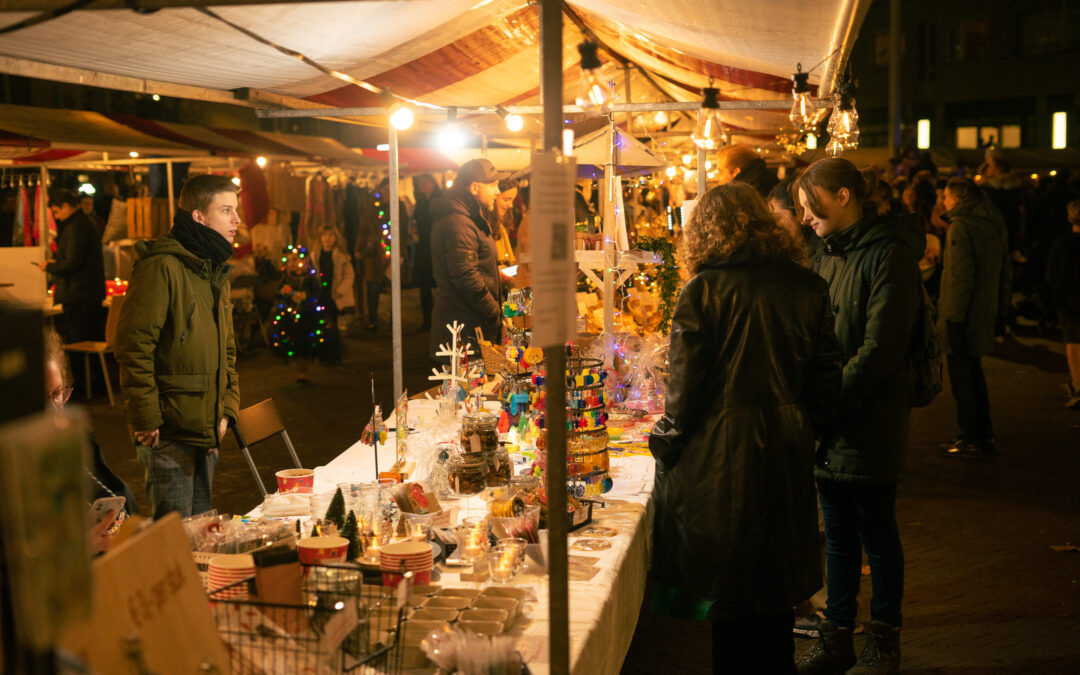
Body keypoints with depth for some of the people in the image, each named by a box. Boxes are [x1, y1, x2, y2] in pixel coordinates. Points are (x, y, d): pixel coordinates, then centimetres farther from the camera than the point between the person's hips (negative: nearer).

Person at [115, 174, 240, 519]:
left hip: (208, 433, 9)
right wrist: (146, 419, -20)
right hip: (170, 434, -8)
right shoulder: (162, 267, -13)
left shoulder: (217, 272, 16)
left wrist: (228, 407, 12)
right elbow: (133, 346, -19)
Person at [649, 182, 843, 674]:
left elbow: (686, 385, -12)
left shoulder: (703, 291, -12)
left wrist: (664, 443, 2)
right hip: (788, 451, 5)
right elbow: (826, 377, 5)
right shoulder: (807, 287, 1)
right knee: (776, 586, 20)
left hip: (721, 456, -4)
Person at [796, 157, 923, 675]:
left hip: (871, 424, -7)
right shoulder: (828, 255, 12)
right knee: (838, 538, 14)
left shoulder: (889, 254, -12)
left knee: (877, 536, 6)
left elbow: (880, 350, -19)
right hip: (829, 424, 7)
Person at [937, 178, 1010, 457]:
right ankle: (985, 436, 25)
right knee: (975, 374, 19)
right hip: (985, 315, 9)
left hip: (962, 316, -9)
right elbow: (1004, 275, 16)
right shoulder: (994, 226, 12)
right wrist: (998, 309, 20)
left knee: (961, 378, 0)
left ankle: (970, 441, 5)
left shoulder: (961, 227, -16)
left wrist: (954, 319, -18)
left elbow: (961, 279, -21)